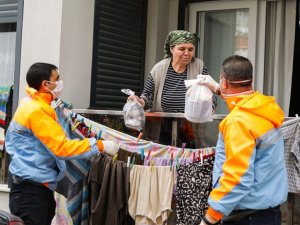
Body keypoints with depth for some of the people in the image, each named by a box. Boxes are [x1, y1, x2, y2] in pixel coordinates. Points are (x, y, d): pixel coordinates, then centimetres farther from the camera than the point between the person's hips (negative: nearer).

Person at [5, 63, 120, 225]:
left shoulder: (32, 105, 13)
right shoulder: (36, 110, -20)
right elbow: (61, 147, -24)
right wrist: (100, 146, -21)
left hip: (38, 186, 10)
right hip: (30, 190, -10)